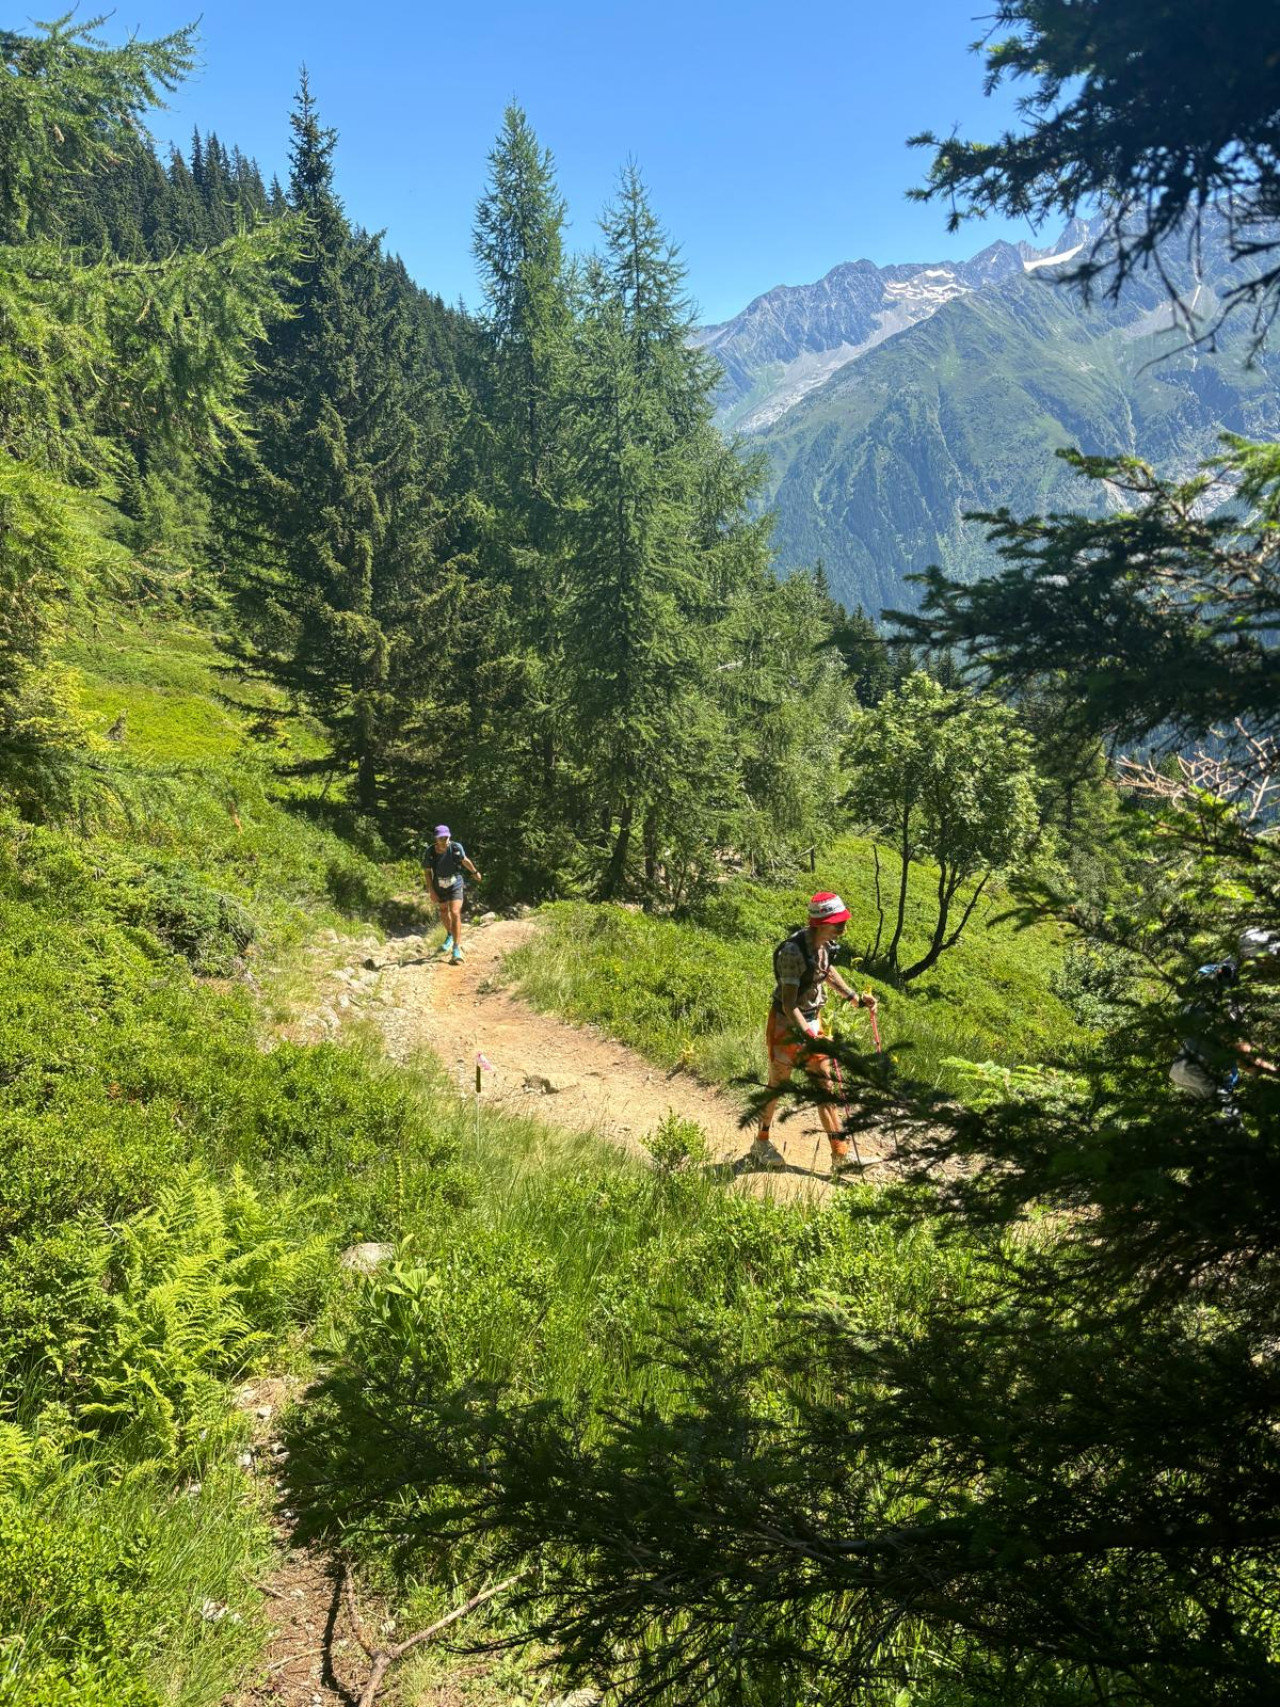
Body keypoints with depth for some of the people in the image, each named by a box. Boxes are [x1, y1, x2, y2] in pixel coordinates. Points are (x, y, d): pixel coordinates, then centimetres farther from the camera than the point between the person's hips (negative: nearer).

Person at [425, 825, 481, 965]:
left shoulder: (456, 847, -21)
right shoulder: (430, 851, -19)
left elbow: (465, 860, -1)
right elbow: (428, 871, -6)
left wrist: (475, 872, 14)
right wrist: (431, 890, -11)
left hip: (455, 885, -3)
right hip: (439, 887, 3)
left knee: (455, 914, -17)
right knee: (444, 913, 21)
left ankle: (456, 949, -16)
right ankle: (450, 936, 52)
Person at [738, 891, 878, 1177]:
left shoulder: (825, 944, -4)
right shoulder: (793, 951, -29)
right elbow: (789, 1005, -29)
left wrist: (854, 997, 16)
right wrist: (809, 1037, -35)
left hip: (811, 1021, 7)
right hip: (786, 1024, -7)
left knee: (826, 1083, 4)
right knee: (777, 1084, 8)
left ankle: (841, 1155, 6)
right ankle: (761, 1145, 28)